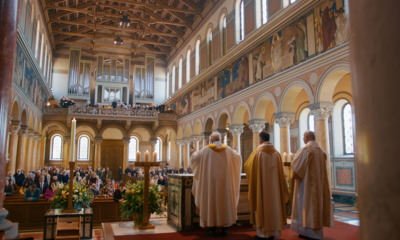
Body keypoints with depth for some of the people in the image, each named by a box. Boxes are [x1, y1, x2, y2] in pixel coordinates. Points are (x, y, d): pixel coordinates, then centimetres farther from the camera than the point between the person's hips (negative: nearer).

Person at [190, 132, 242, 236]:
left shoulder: (206, 149, -4)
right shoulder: (228, 149, 3)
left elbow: (194, 158, 4)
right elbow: (238, 157, 19)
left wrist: (196, 152, 27)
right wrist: (233, 151, 40)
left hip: (211, 181, -2)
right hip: (224, 181, 2)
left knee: (211, 202, 5)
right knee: (225, 202, 9)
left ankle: (212, 228, 8)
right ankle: (225, 228, 12)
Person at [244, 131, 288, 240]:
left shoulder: (257, 152, -10)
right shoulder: (276, 153, 4)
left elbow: (247, 166, 1)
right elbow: (280, 171, 9)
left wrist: (251, 161, 22)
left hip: (260, 185, -4)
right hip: (273, 185, 4)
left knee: (262, 205, 3)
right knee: (273, 204, 10)